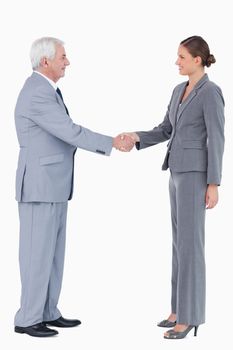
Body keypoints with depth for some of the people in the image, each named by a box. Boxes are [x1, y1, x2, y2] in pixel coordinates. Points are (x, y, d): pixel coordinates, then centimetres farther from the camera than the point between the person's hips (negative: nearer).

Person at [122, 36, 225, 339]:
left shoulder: (211, 92, -13)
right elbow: (166, 131, 16)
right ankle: (180, 309, 19)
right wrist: (137, 137, -3)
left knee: (190, 244, -8)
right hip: (178, 172, 9)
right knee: (181, 242, 11)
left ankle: (190, 317, -1)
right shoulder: (180, 90, 15)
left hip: (195, 174, -9)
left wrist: (213, 184, -18)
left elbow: (216, 140, -16)